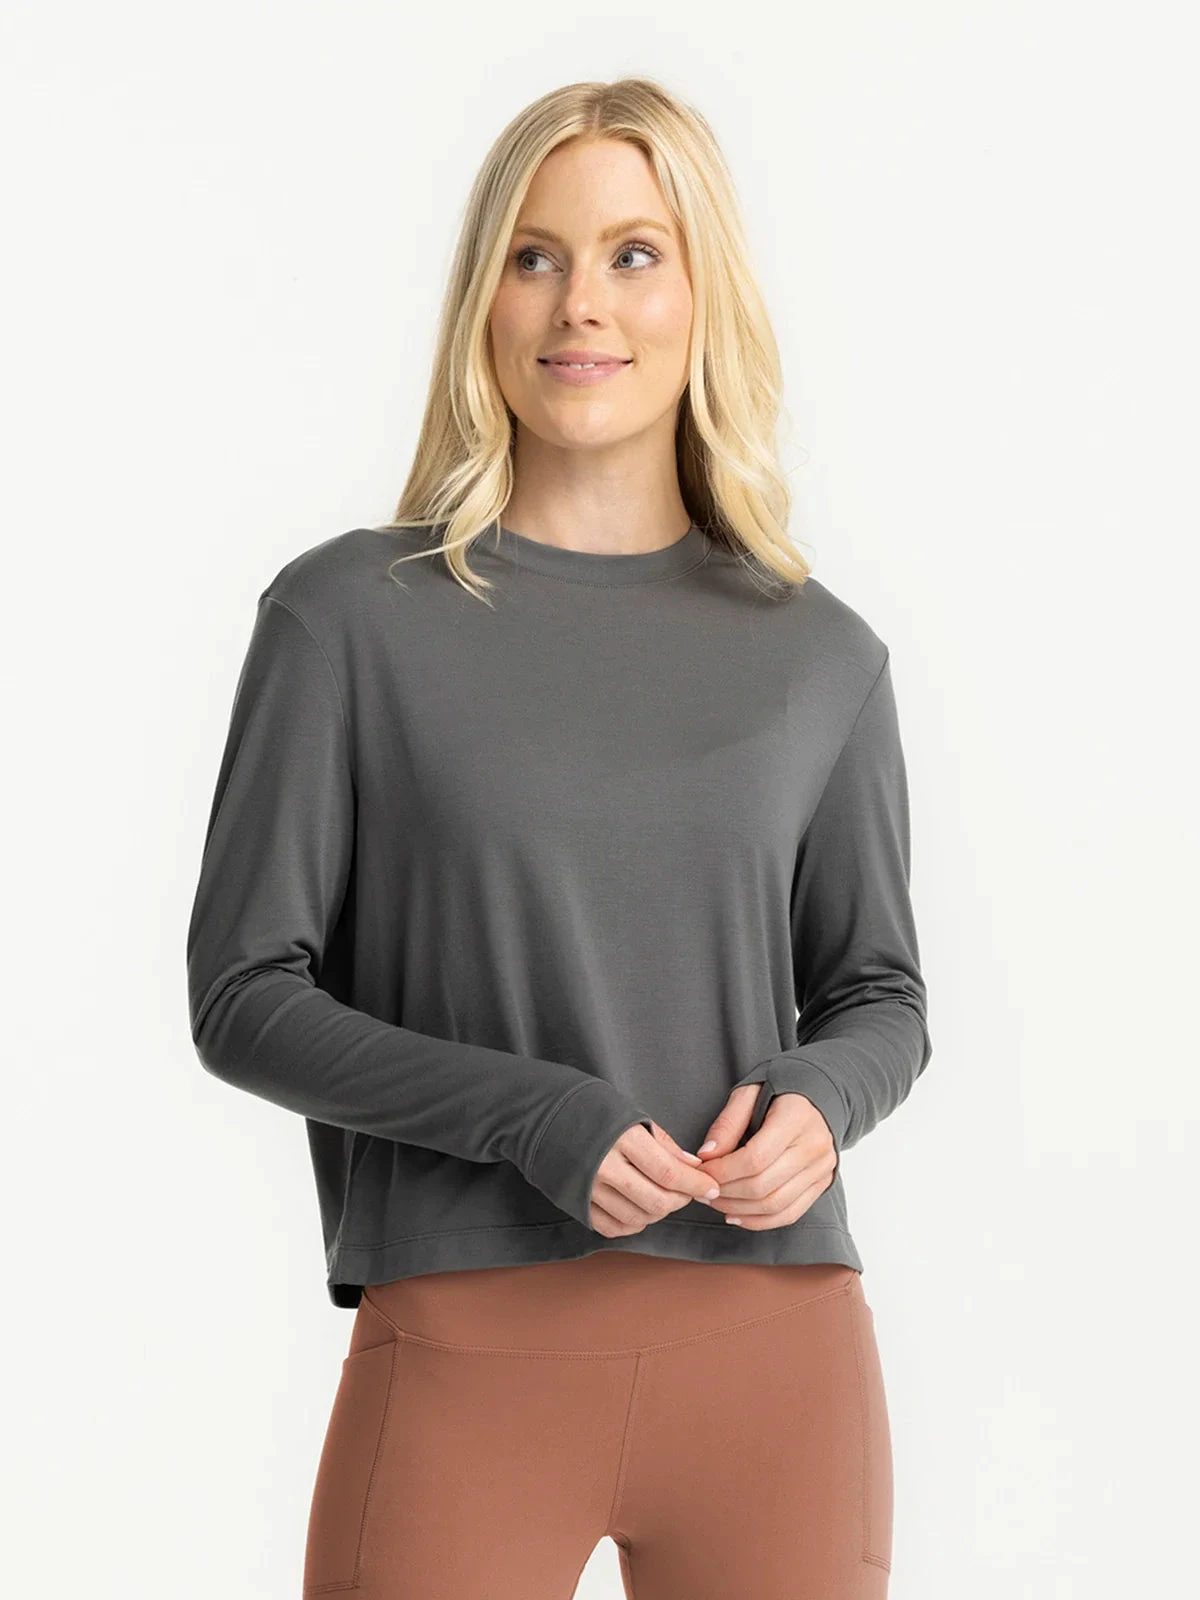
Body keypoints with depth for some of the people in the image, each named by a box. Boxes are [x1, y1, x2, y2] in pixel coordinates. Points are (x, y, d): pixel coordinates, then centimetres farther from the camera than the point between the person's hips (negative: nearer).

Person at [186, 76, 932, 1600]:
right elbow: (245, 992, -1)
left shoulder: (820, 656, 7)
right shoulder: (352, 616, 0)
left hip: (774, 1347, 3)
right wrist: (533, 1115, -14)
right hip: (467, 1348, -2)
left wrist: (816, 1104, -6)